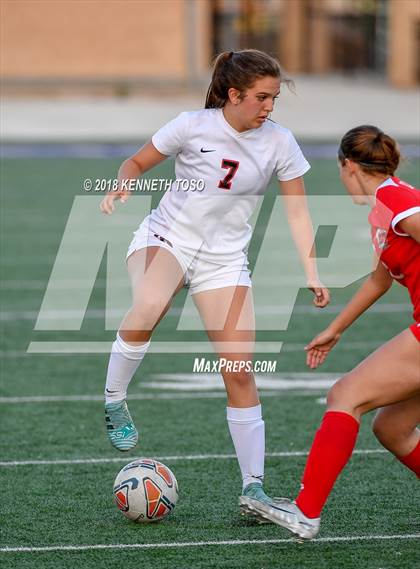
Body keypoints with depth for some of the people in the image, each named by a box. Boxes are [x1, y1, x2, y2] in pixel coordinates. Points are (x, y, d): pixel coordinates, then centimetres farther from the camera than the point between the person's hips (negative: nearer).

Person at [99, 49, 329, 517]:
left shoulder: (278, 142, -6)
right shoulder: (193, 126, -12)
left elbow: (296, 211, 1)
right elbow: (137, 164, 1)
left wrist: (312, 275, -7)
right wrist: (122, 185, -22)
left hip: (224, 258, 2)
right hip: (166, 237, -2)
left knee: (239, 371, -7)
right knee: (150, 305, -37)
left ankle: (253, 487, -1)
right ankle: (113, 403, -14)